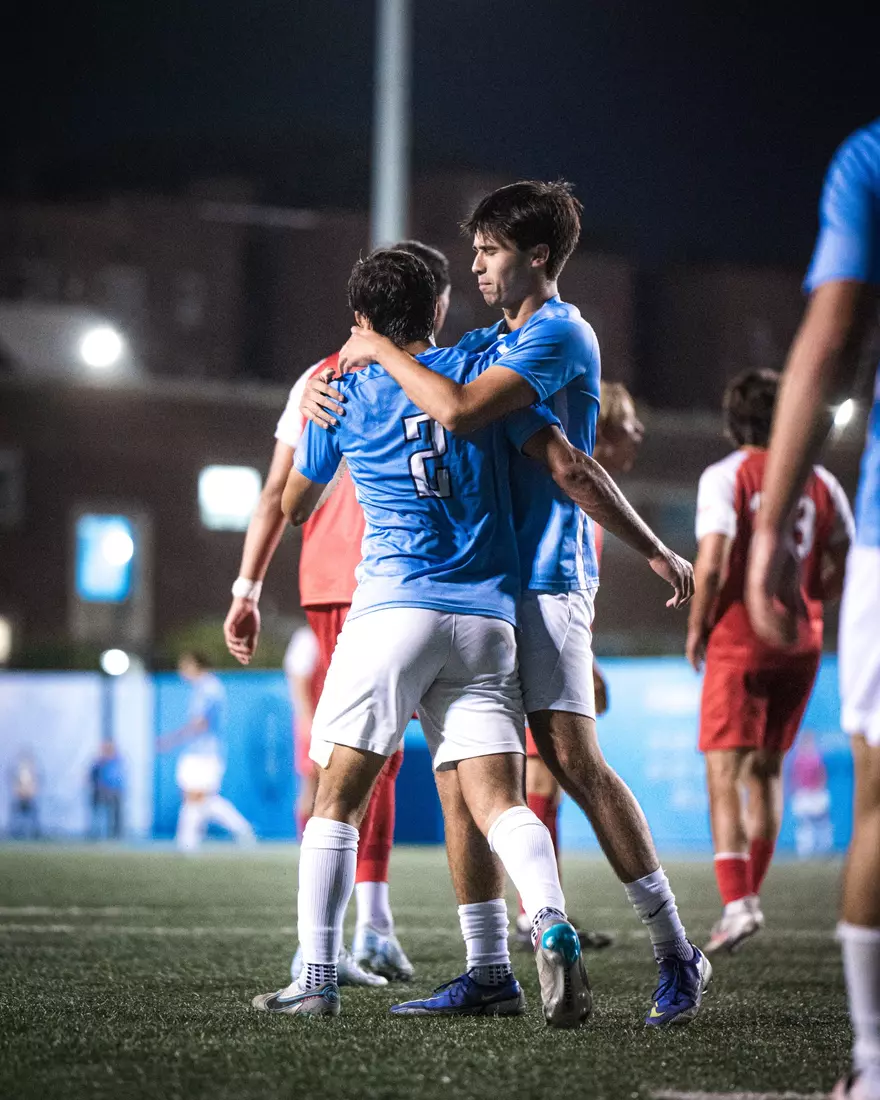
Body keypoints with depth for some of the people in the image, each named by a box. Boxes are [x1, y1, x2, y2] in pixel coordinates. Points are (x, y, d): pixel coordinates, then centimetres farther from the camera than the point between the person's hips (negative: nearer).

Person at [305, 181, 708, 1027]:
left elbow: (459, 411, -22)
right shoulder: (488, 343, 21)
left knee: (572, 757, -14)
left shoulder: (559, 334, -8)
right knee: (458, 772, 1)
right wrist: (322, 387, 5)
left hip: (543, 576, -9)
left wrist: (382, 351, -9)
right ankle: (487, 969, 4)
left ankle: (675, 953, -7)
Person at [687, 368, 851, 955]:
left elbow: (712, 562, -17)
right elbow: (845, 568, 6)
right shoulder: (821, 482, 7)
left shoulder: (726, 476, -7)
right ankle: (751, 895, 22)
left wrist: (697, 628, -4)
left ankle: (737, 901, -21)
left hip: (739, 639, -5)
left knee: (725, 772, -6)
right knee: (766, 770, 18)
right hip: (801, 641, 5)